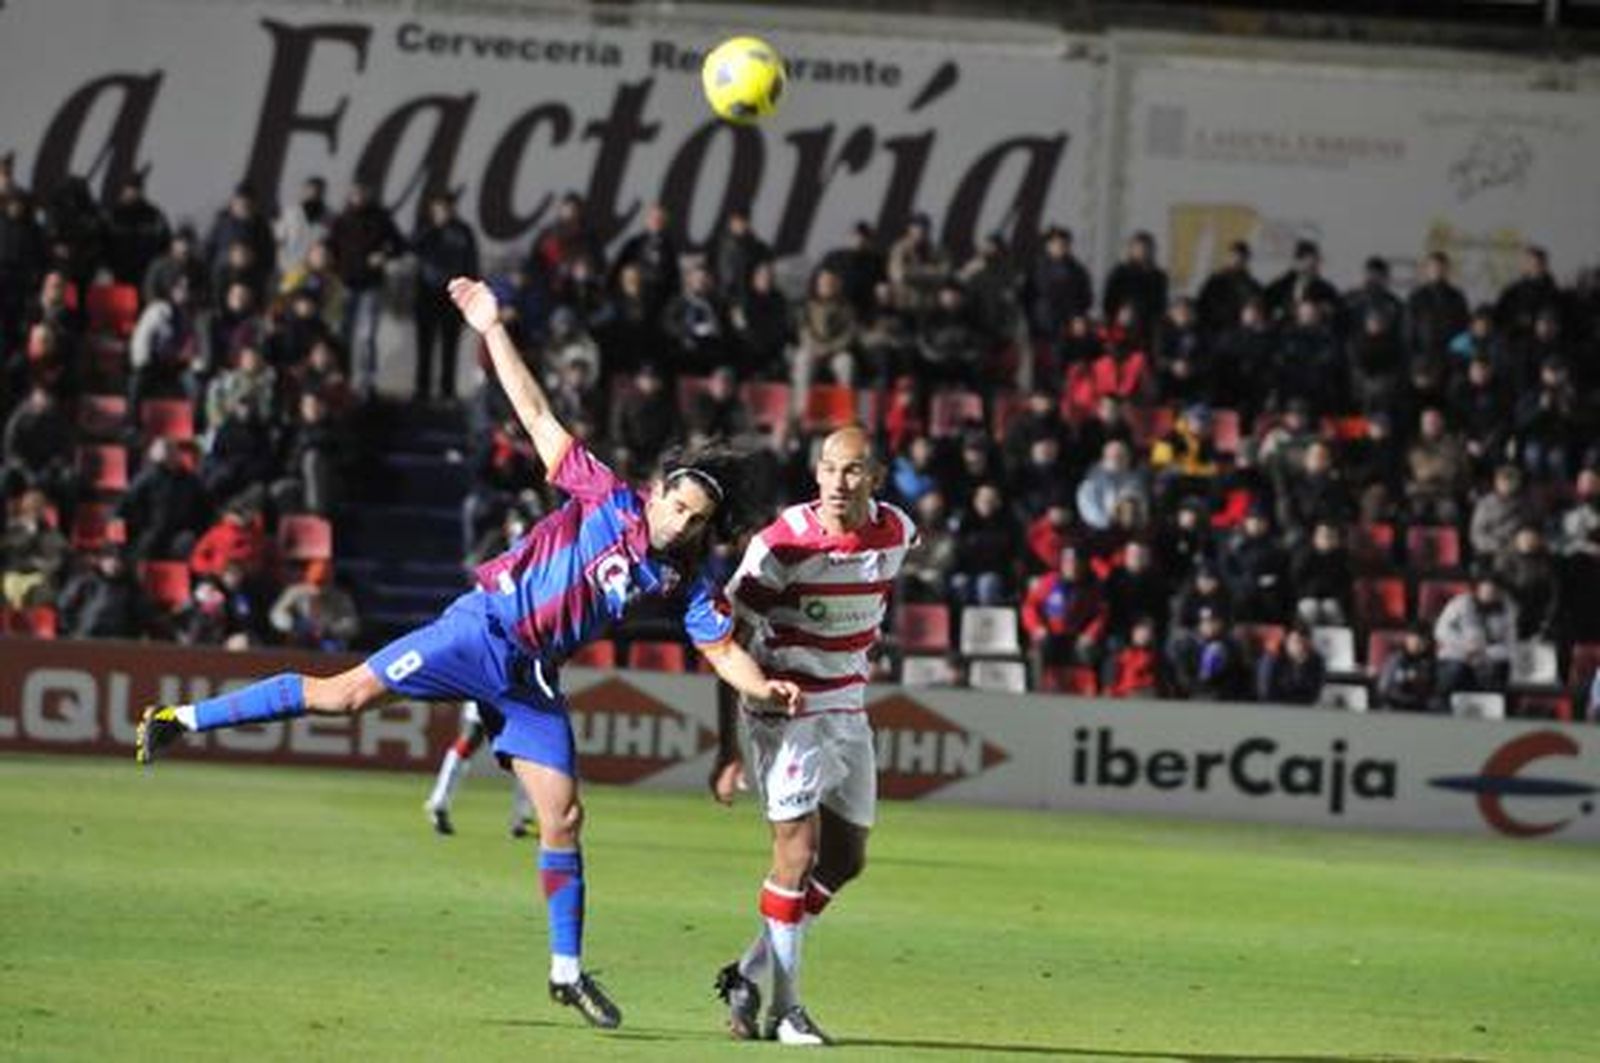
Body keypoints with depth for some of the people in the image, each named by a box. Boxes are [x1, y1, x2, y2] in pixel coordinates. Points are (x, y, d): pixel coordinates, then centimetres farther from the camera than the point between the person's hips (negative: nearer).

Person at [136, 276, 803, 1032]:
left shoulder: (686, 581, 1)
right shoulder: (605, 499, -8)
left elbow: (725, 652, -3)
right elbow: (537, 417, -8)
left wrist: (764, 688, -24)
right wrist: (493, 330, -12)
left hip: (532, 679, 4)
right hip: (484, 629, -4)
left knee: (563, 814, -1)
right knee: (346, 694, -14)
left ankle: (567, 970, 11)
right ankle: (181, 719, -6)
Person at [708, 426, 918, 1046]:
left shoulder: (896, 533, -3)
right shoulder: (782, 545, -19)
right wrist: (727, 750, -18)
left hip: (847, 709, 6)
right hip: (784, 709, -6)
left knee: (845, 860, 9)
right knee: (798, 852, -13)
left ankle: (747, 975, 21)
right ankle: (784, 1008, -5)